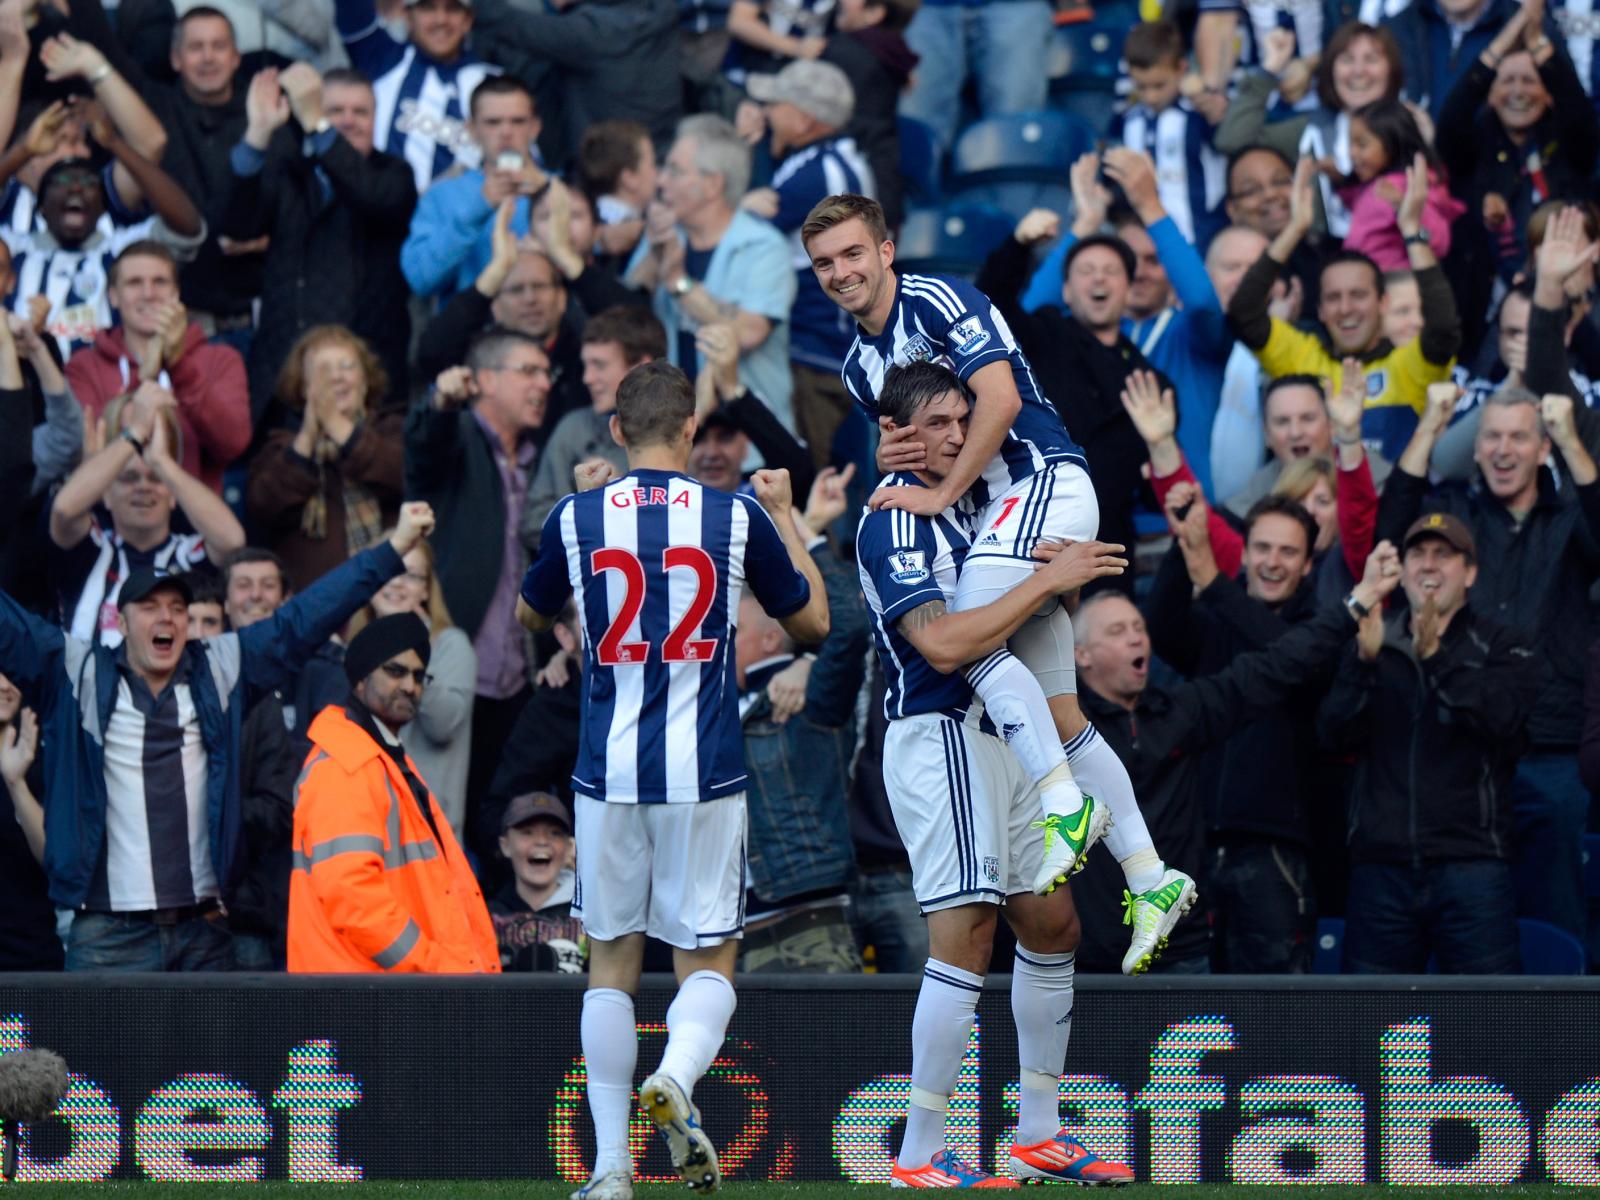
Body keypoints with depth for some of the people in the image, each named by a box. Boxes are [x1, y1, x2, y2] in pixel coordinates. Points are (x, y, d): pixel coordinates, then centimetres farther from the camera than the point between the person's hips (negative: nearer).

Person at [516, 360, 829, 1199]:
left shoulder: (577, 517, -1)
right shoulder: (739, 518, -2)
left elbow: (531, 616, 19)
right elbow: (812, 624, 12)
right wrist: (787, 516, 25)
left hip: (609, 773, 1)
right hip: (705, 774, -1)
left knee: (611, 962, 11)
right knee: (708, 959, 7)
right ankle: (676, 1078, -24)